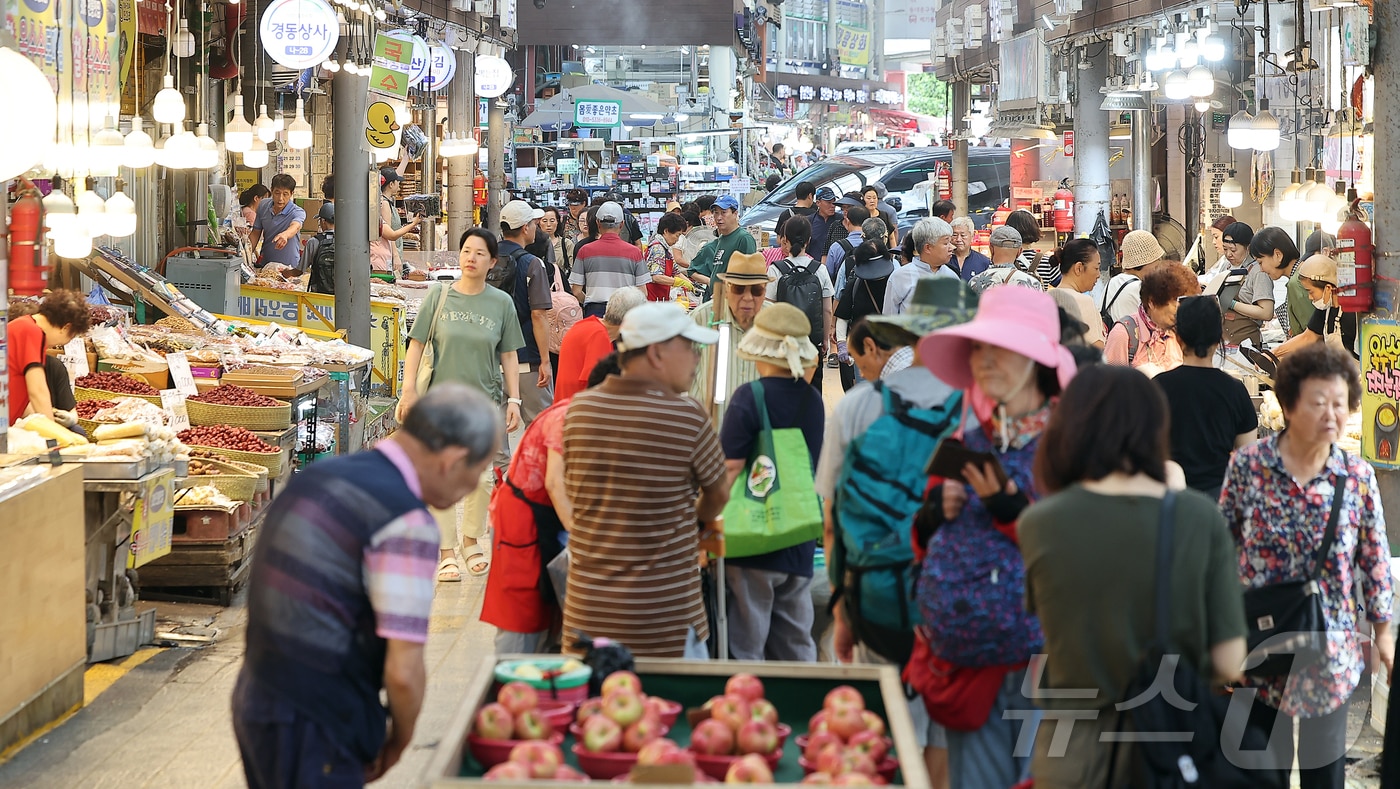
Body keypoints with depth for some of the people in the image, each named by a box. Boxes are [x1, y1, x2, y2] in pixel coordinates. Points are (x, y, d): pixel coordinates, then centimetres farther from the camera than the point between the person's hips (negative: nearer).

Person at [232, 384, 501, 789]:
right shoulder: (408, 524, -17)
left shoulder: (318, 476, 10)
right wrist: (398, 742, 0)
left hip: (254, 698, 9)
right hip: (312, 728, -9)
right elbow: (404, 672, -20)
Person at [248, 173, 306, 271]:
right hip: (265, 262, 4)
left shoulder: (298, 212, -13)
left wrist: (285, 235, -58)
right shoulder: (263, 206, 3)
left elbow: (295, 226, -36)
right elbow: (256, 233, 13)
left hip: (289, 266, -4)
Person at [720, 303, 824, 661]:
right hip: (800, 546, 6)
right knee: (796, 648, 13)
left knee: (745, 650, 1)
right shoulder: (812, 399, 6)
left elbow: (728, 471, -15)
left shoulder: (751, 397, -13)